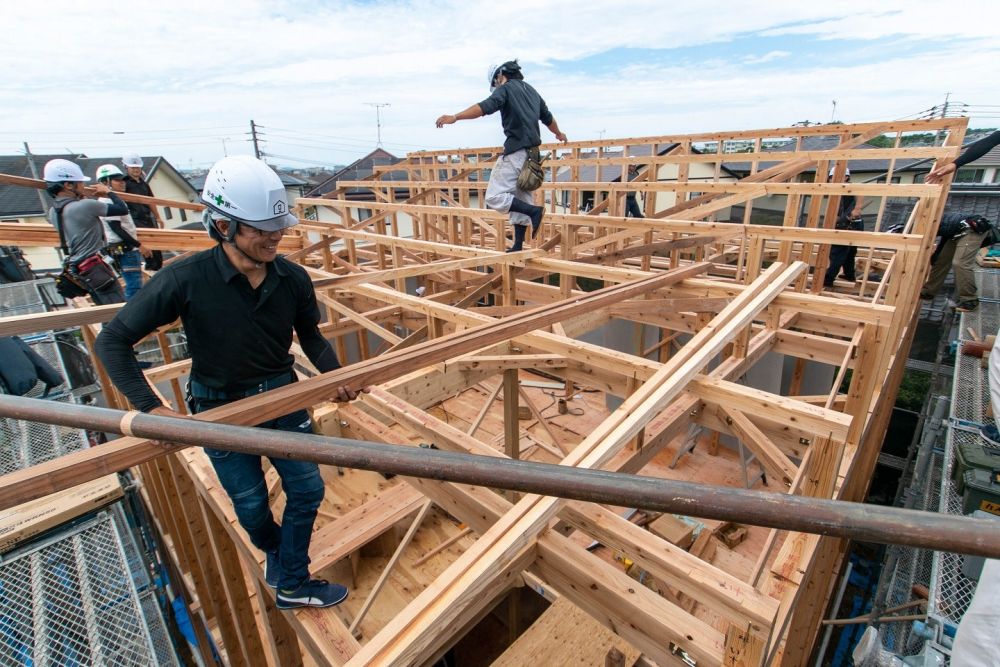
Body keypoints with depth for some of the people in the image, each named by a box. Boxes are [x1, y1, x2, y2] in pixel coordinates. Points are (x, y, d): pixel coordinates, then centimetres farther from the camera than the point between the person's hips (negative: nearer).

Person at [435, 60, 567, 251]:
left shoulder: (506, 88, -2)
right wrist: (559, 134, 54)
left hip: (515, 151, -9)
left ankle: (534, 211, -21)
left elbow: (486, 107, -21)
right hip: (532, 152, 9)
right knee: (521, 199, 12)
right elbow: (548, 118, 35)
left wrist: (455, 117, -28)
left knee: (494, 197, -10)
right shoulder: (531, 91, 22)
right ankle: (518, 246, 13)